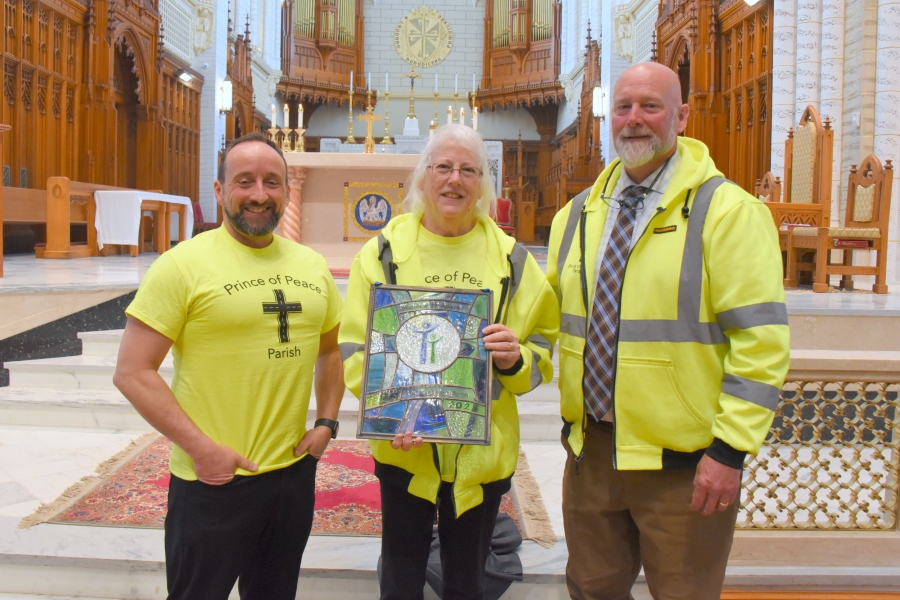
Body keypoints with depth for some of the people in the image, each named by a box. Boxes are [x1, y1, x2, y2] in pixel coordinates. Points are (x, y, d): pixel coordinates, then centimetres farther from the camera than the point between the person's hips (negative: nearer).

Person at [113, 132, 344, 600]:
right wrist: (202, 449, -17)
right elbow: (132, 372, -12)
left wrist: (326, 422, 5)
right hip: (212, 480, -5)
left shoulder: (312, 266, 6)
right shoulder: (184, 264, -11)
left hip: (295, 472, 5)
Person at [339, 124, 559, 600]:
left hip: (482, 451, 1)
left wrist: (516, 357, -16)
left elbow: (542, 349, 7)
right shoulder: (384, 251, 0)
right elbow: (353, 346, -2)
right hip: (403, 447, -1)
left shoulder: (510, 258, 4)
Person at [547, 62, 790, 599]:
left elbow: (761, 338, -15)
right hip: (591, 449, 6)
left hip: (683, 460, -5)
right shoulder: (579, 213, 9)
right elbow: (551, 318, 18)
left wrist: (730, 449, -17)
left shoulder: (727, 209, -10)